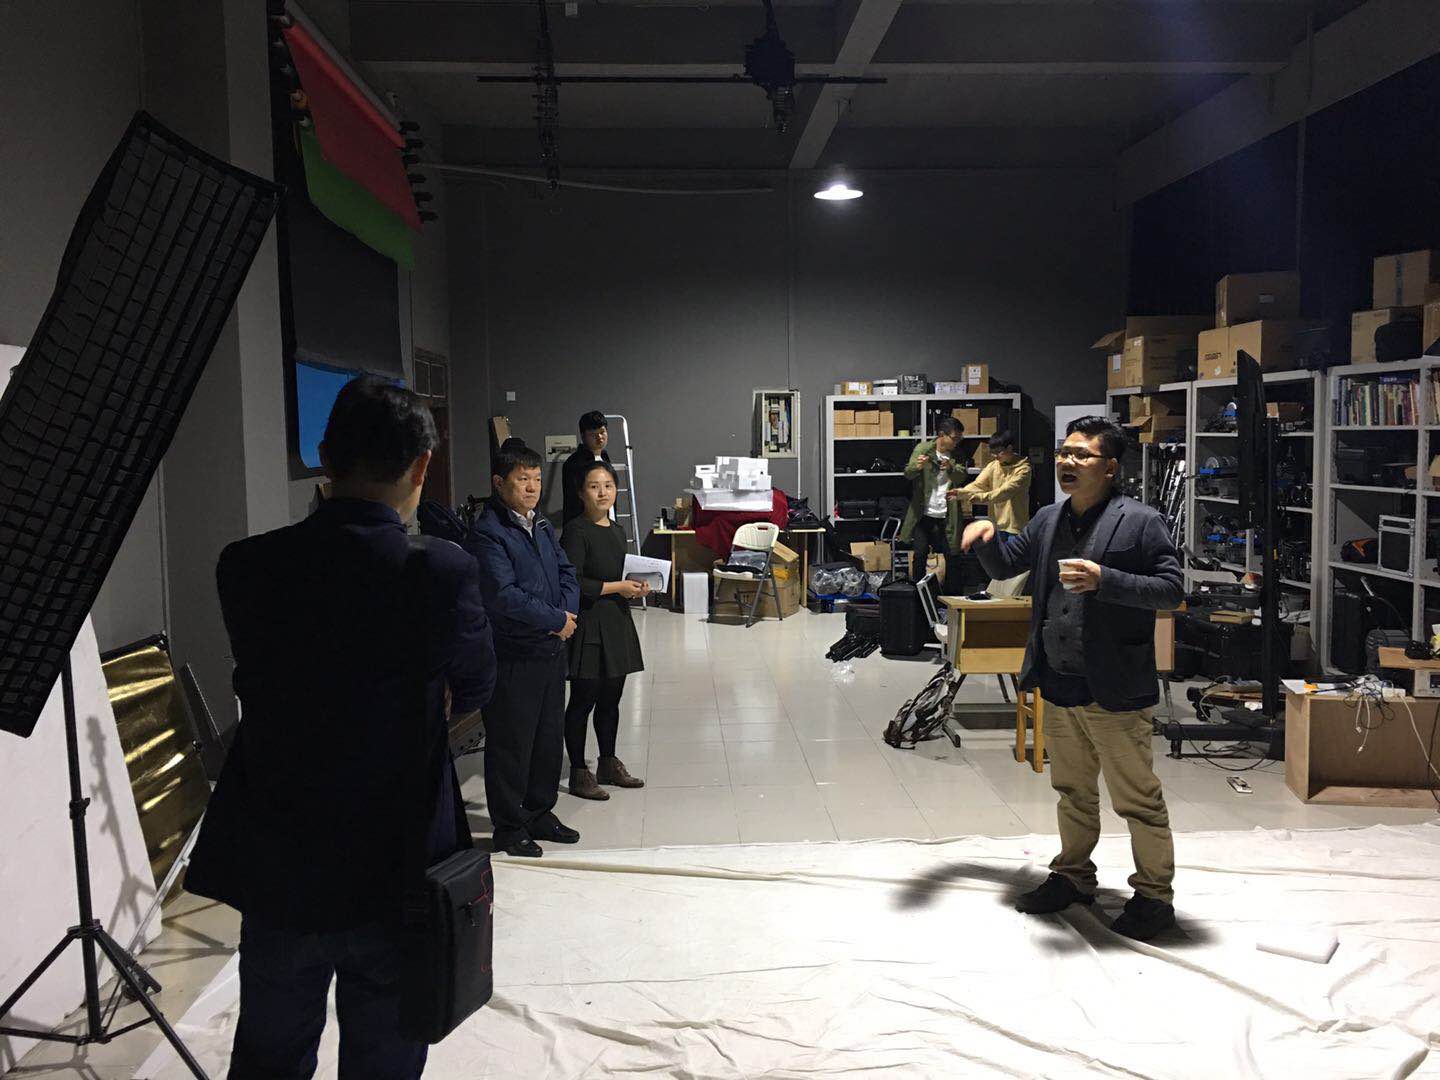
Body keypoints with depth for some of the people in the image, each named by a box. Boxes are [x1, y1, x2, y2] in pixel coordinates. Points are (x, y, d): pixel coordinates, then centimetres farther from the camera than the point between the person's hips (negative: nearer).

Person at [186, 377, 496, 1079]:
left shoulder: (244, 566, -10)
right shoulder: (442, 570, -18)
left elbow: (256, 684, 4)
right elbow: (473, 692, -2)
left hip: (277, 881, 3)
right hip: (397, 880, -2)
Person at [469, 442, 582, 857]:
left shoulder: (542, 526, 12)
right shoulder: (487, 533, -16)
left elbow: (566, 572, 14)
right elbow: (504, 596, -23)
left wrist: (568, 612, -6)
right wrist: (556, 620, -16)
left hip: (551, 651, 8)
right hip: (512, 657, -8)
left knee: (550, 736, 17)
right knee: (511, 744, 3)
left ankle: (540, 812, 33)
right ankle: (509, 828, 16)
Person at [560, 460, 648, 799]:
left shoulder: (617, 531, 13)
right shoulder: (577, 532, -13)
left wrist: (635, 586, 4)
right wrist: (616, 587, -16)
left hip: (616, 623, 8)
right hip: (589, 626, -8)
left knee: (611, 698, 16)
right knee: (583, 700, 1)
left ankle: (608, 765, 29)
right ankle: (578, 773, 12)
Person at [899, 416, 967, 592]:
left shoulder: (957, 455, 7)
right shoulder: (923, 449, -1)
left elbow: (961, 477, -9)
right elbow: (908, 474, -12)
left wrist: (950, 468, -31)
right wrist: (917, 467, -35)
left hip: (947, 517, 2)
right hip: (924, 514, -2)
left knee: (952, 557, 1)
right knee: (920, 554, -5)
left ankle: (951, 597, 13)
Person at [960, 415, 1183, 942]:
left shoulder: (1140, 521, -11)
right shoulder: (1049, 519, 9)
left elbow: (1171, 588, -16)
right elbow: (1005, 565, 18)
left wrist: (1104, 580, -27)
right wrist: (987, 537, -3)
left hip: (1114, 690, -7)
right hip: (1058, 685, 7)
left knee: (1137, 798, 6)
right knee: (1073, 791, 22)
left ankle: (1154, 895, 22)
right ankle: (1073, 875, 38)